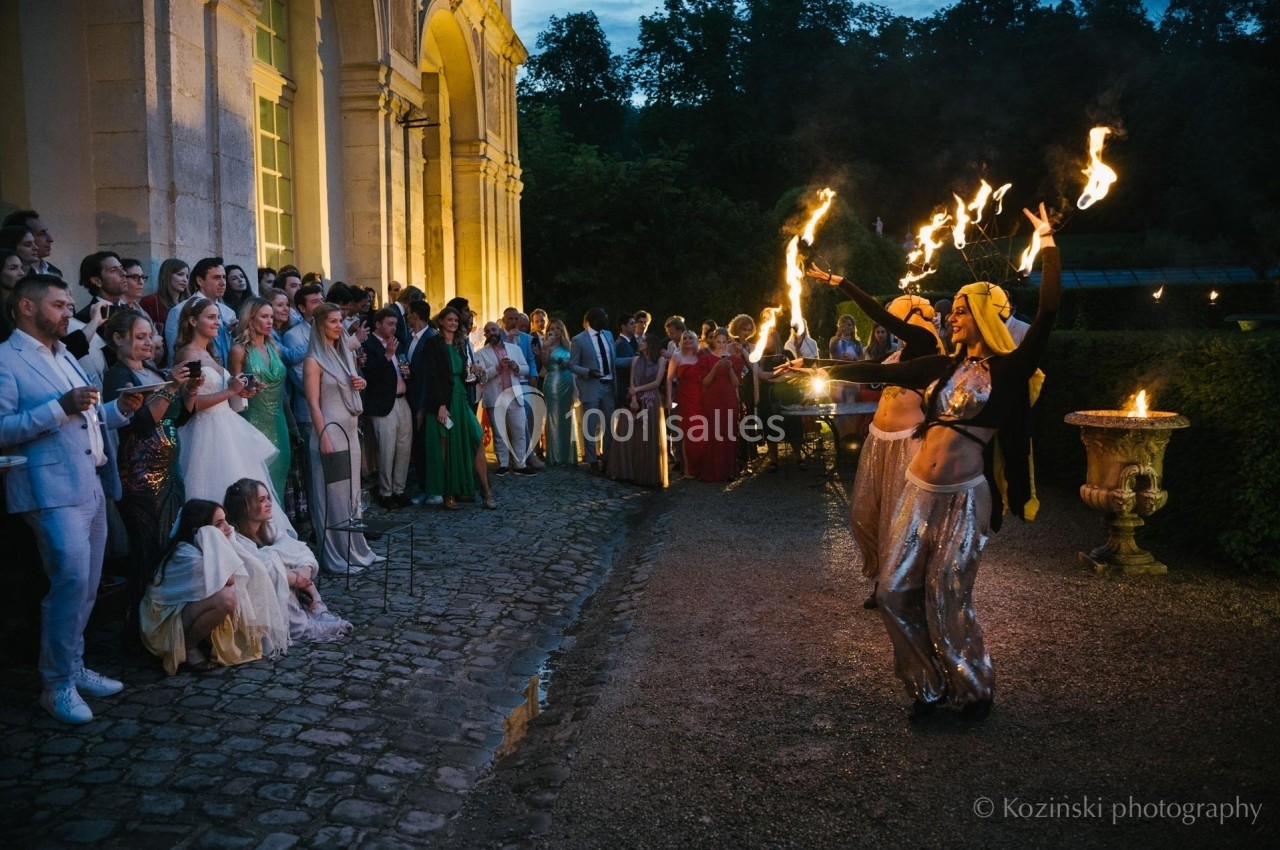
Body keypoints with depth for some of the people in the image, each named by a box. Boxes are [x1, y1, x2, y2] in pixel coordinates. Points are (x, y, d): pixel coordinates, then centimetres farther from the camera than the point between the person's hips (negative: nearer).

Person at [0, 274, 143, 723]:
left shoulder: (64, 356, 22)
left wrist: (119, 409, 7)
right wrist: (60, 407, -23)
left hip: (92, 486, 9)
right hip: (53, 490, -9)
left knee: (86, 586, 11)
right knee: (71, 580, -15)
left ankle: (74, 668, 22)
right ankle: (58, 684, -2)